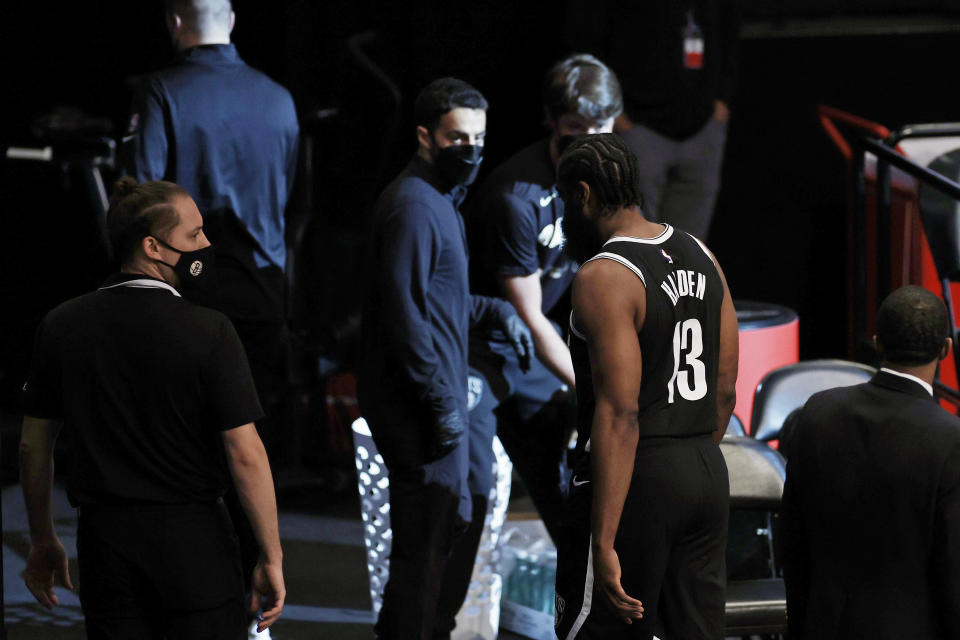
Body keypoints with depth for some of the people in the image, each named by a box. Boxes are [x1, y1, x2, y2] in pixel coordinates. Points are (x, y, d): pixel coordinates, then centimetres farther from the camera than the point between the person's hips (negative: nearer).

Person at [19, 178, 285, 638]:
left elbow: (33, 446, 7)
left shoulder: (62, 325, 1)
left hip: (104, 534, 4)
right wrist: (271, 558, -5)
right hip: (192, 533, -4)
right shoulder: (207, 332, -12)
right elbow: (245, 453, -13)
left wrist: (43, 541, 19)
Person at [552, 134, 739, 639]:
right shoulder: (700, 257, 9)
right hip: (708, 473, 8)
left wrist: (604, 544, -22)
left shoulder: (603, 277, -16)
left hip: (636, 477, -8)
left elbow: (620, 416, -22)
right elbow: (725, 390, 14)